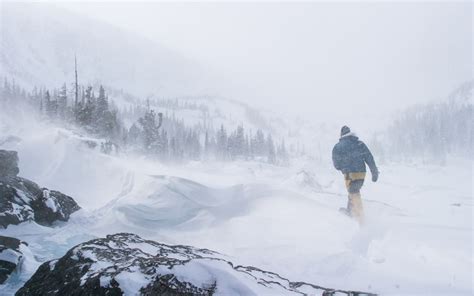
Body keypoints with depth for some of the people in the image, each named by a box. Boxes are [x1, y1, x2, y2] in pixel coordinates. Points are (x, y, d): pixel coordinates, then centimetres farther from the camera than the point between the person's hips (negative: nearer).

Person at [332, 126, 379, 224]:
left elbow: (336, 164, 6)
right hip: (362, 173, 4)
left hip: (350, 174, -3)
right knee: (354, 192, 24)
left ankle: (359, 219, 2)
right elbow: (370, 159, 1)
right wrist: (375, 172, 5)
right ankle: (350, 210, 37)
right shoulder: (360, 144, 5)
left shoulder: (337, 147, -1)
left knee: (355, 196, 3)